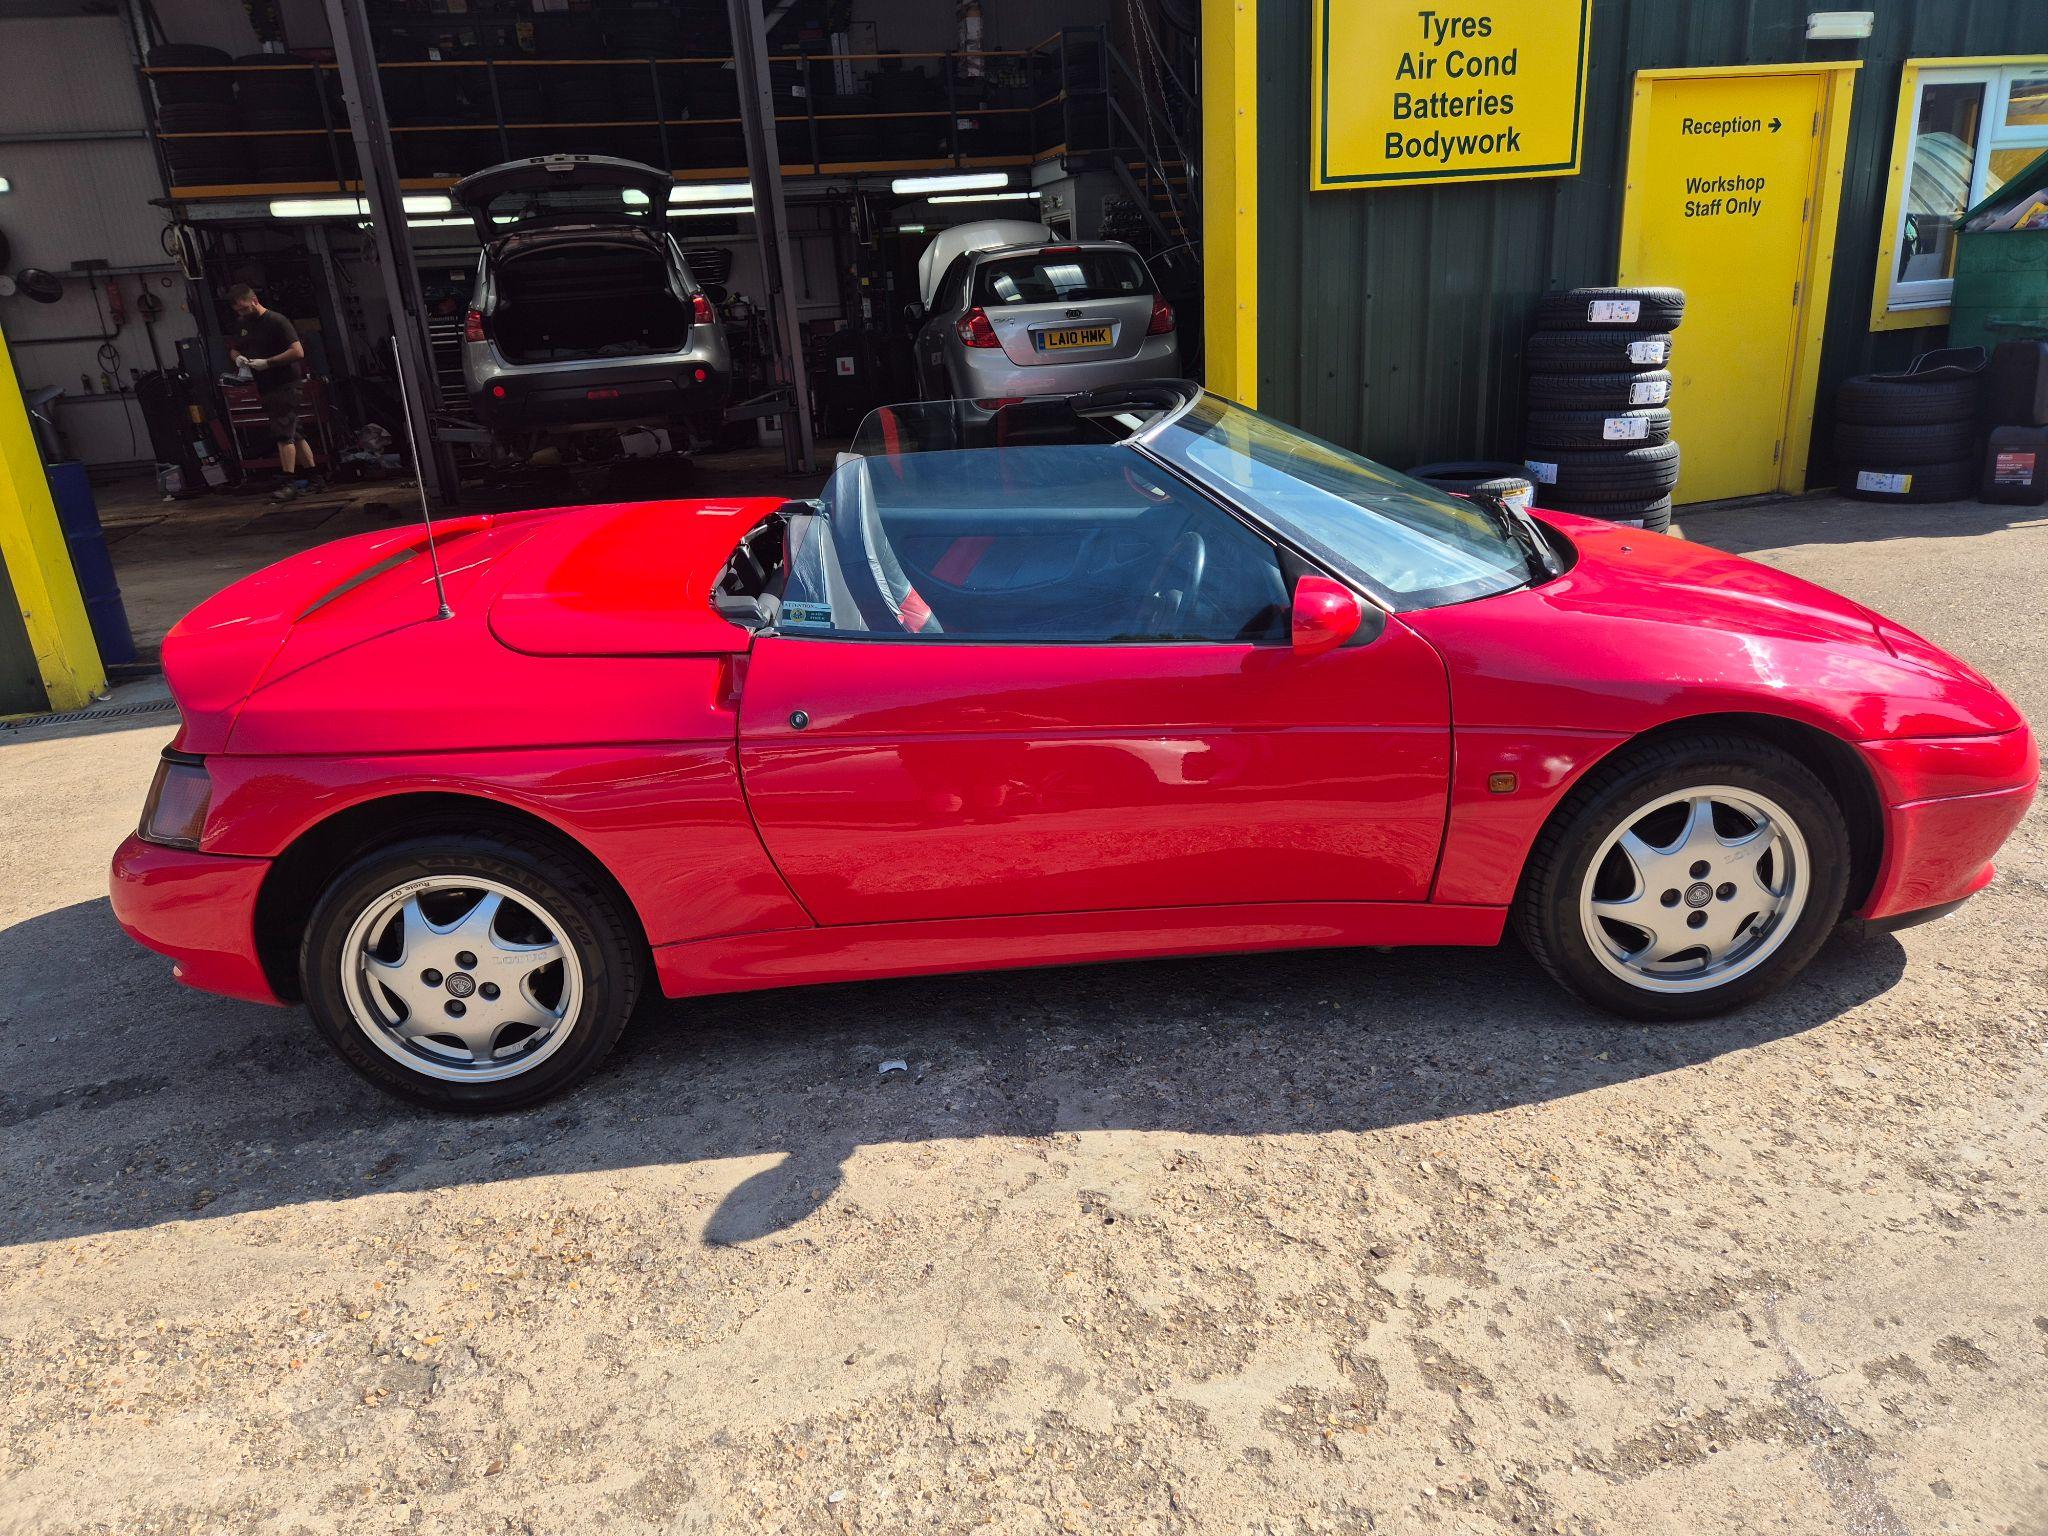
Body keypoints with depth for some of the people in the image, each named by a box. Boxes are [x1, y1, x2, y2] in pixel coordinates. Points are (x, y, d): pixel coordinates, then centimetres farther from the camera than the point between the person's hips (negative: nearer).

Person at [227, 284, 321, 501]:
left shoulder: (277, 321, -11)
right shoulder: (243, 325, 14)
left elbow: (298, 352, -19)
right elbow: (233, 349, 28)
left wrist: (267, 362, -20)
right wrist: (238, 357, 3)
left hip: (285, 385, -8)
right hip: (266, 388, 8)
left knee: (283, 434, -14)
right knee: (293, 434, 10)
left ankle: (290, 483, -15)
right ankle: (312, 477, 14)